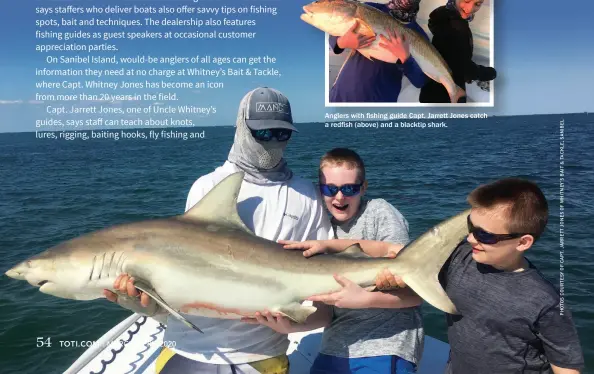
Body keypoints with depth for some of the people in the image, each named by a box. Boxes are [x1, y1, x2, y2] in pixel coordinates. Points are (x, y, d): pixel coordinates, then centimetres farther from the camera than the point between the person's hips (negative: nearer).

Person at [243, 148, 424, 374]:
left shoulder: (379, 211, -6)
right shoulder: (323, 233, 8)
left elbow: (416, 292, -12)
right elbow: (325, 313, 2)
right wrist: (290, 325, -18)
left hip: (384, 350, -4)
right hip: (334, 351, 5)